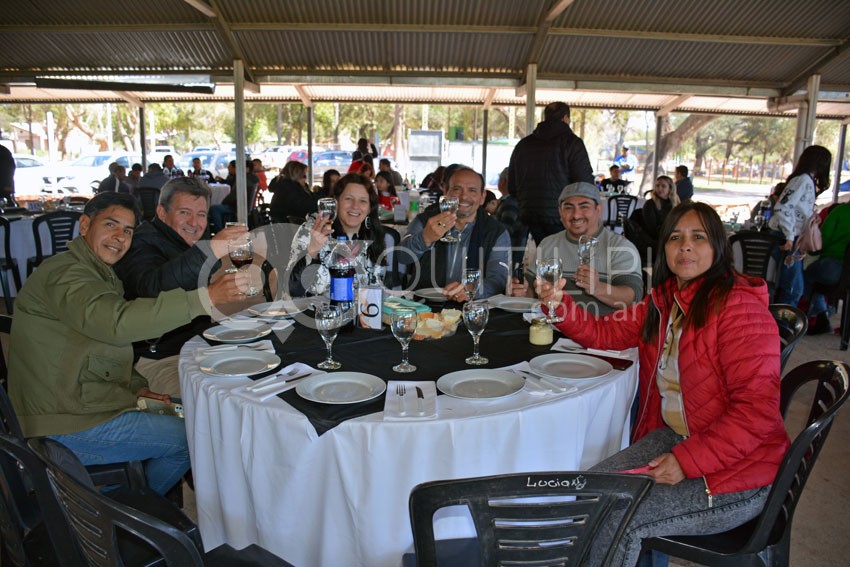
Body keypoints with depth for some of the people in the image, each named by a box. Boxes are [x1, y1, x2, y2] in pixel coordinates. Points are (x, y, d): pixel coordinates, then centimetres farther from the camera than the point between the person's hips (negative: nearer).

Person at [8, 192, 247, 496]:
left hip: (78, 401, 10)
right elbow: (117, 323, -39)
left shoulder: (99, 275, 16)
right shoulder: (64, 273, -19)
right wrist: (203, 299, -46)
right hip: (63, 428, -10)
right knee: (191, 438, -13)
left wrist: (135, 386, 3)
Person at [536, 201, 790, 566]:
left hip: (735, 467, -7)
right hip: (675, 437, 7)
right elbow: (605, 332, 9)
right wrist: (559, 303, -9)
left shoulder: (740, 307, -20)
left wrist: (688, 461, -25)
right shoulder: (664, 300, 6)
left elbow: (757, 409, -23)